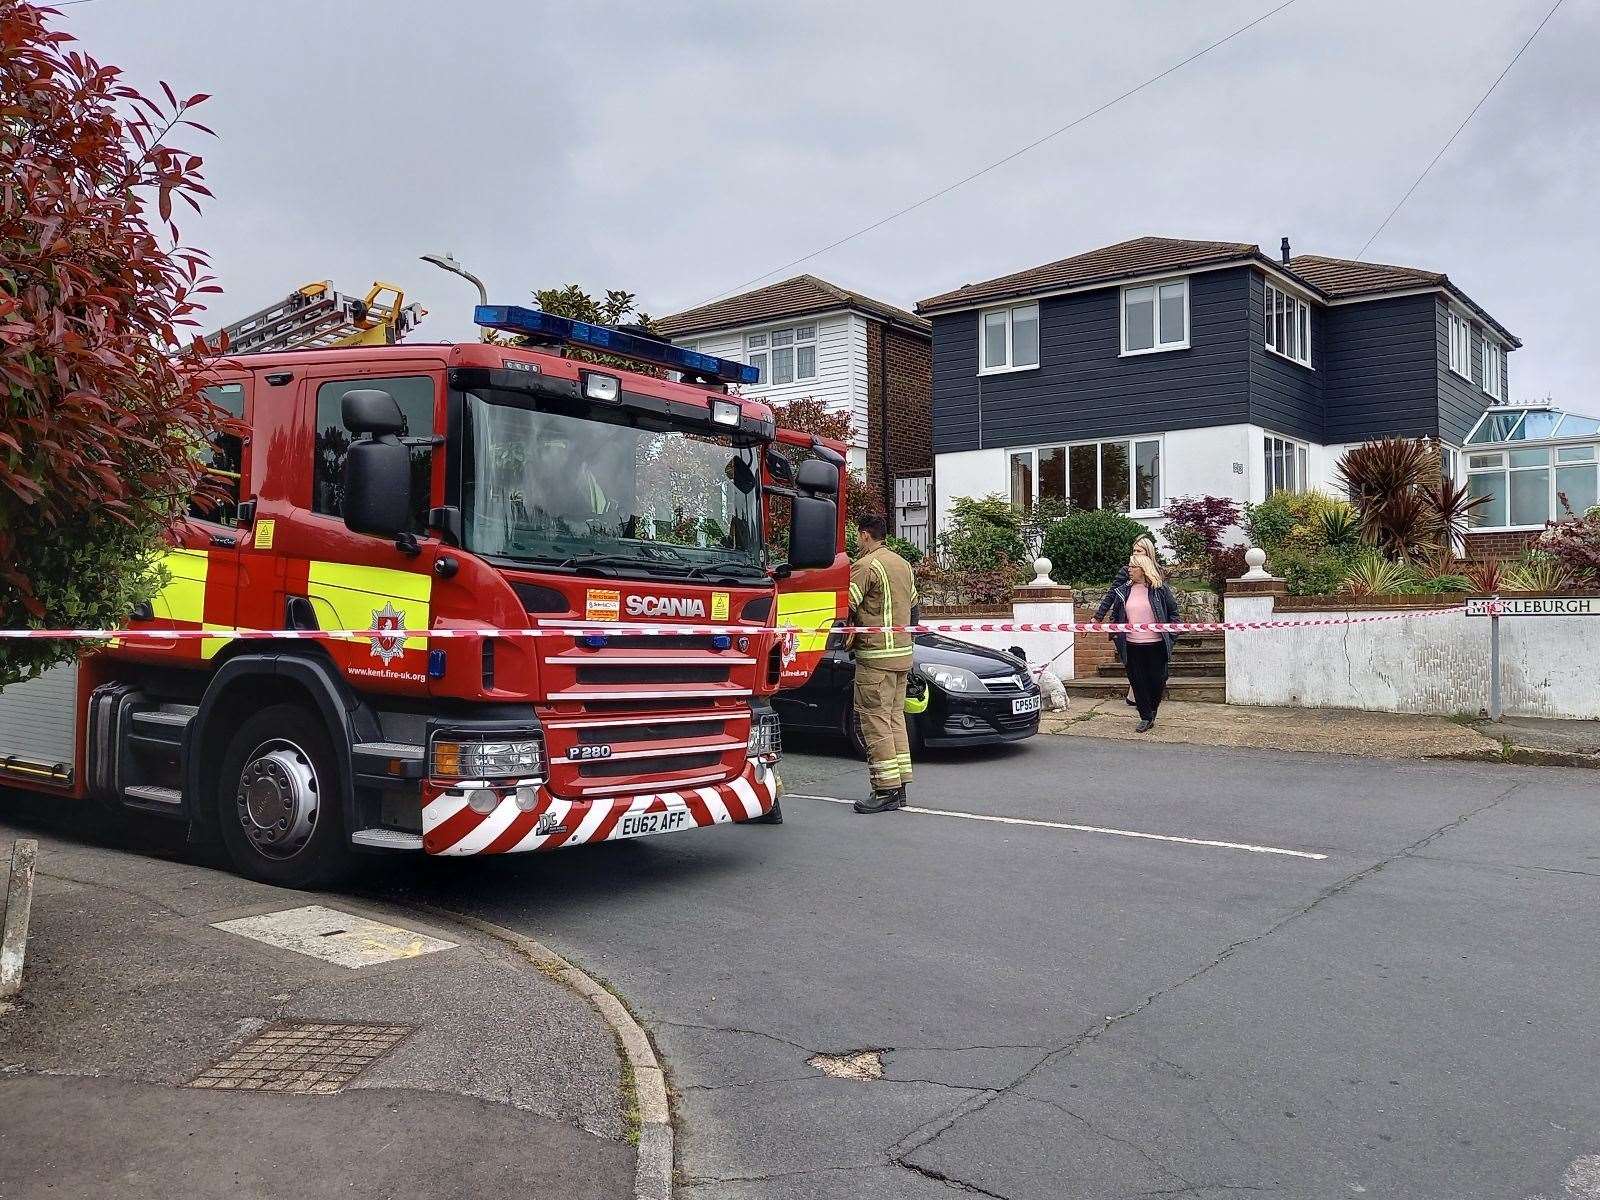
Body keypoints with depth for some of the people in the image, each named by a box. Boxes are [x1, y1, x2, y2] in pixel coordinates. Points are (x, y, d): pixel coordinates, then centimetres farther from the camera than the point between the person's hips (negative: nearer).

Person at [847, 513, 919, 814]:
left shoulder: (865, 566, -12)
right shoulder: (903, 564, 16)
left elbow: (845, 608, -16)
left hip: (875, 656, -9)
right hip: (903, 654, 9)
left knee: (876, 722, -5)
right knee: (895, 718, 13)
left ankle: (886, 791, -6)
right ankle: (899, 788, 15)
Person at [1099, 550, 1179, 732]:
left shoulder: (1160, 589, -2)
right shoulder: (1123, 591, 7)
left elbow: (1173, 610, 4)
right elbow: (1115, 613, 19)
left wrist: (1170, 632, -3)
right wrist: (1114, 631, 9)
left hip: (1156, 644, -3)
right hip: (1132, 645, 3)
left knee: (1157, 680, 2)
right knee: (1137, 681, 3)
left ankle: (1151, 712, 25)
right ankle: (1145, 717, 12)